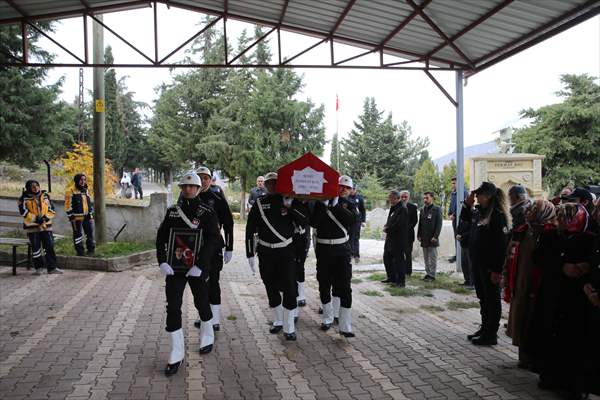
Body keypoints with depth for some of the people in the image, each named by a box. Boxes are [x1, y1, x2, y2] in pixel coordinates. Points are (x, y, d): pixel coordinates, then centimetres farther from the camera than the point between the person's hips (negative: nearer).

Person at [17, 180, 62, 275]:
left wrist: (46, 217, -9)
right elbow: (23, 212, -9)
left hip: (46, 225, 3)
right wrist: (35, 218, -16)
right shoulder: (25, 198, -3)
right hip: (32, 226, -3)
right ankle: (38, 268, 16)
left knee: (49, 246, 2)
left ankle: (52, 268, 9)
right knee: (36, 248, 3)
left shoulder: (45, 196, 7)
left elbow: (51, 209, 8)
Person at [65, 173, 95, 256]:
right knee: (78, 234, 2)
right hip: (77, 217, -7)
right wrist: (71, 216, -13)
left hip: (87, 216, 7)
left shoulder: (85, 190, 15)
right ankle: (79, 251, 9)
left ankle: (91, 249, 19)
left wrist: (91, 214, 15)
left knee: (90, 232, 9)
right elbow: (68, 204, -10)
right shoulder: (71, 191, -8)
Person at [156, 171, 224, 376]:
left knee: (201, 303, 14)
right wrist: (162, 261, -7)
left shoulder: (207, 213, -6)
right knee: (173, 307, -2)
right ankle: (177, 353, 10)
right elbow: (161, 237, 6)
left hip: (197, 269, -2)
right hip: (174, 267, 3)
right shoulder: (172, 211, 6)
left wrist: (200, 265, -21)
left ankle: (207, 337, 41)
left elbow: (213, 242, -12)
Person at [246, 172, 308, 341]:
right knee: (271, 288, 12)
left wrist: (291, 206, -20)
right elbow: (250, 229, 3)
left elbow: (305, 221, -9)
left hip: (286, 251, -2)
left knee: (289, 288, -6)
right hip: (265, 252, 2)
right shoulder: (259, 203, 2)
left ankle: (289, 328, 5)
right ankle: (278, 321, 31)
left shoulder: (290, 201, 0)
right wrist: (250, 254, 1)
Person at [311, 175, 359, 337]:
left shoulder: (348, 204, 4)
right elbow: (313, 223, -8)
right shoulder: (321, 201, 2)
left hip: (341, 250, -1)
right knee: (324, 285, 11)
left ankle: (345, 326, 1)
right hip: (323, 249, 1)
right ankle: (327, 319, 30)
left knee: (344, 287, -5)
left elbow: (352, 219, -17)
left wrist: (335, 206, -21)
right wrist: (324, 207, -19)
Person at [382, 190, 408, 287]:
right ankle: (391, 277, 28)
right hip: (390, 238, 10)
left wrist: (387, 229, -11)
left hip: (399, 239, -10)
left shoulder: (402, 209, -17)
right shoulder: (393, 208, 14)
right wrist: (386, 226, 1)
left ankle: (401, 281, 8)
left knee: (399, 260, -2)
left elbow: (398, 225, -24)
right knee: (387, 258, 15)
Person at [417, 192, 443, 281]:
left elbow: (439, 224, -8)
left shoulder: (437, 209, -5)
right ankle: (428, 273, 20)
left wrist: (435, 236, -14)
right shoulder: (422, 210, 12)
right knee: (426, 257, 11)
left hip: (432, 238, -6)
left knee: (433, 257, 0)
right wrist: (419, 235, 8)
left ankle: (432, 275, 5)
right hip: (424, 238, 6)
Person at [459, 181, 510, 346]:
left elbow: (502, 244, -20)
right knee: (482, 297, 18)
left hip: (490, 266, -8)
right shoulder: (478, 212, 8)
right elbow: (464, 222, 25)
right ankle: (485, 328, 32)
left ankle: (491, 334, 15)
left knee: (492, 299, 4)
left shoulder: (498, 215, -17)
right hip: (477, 263, 8)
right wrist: (467, 204, 9)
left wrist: (497, 270, -22)